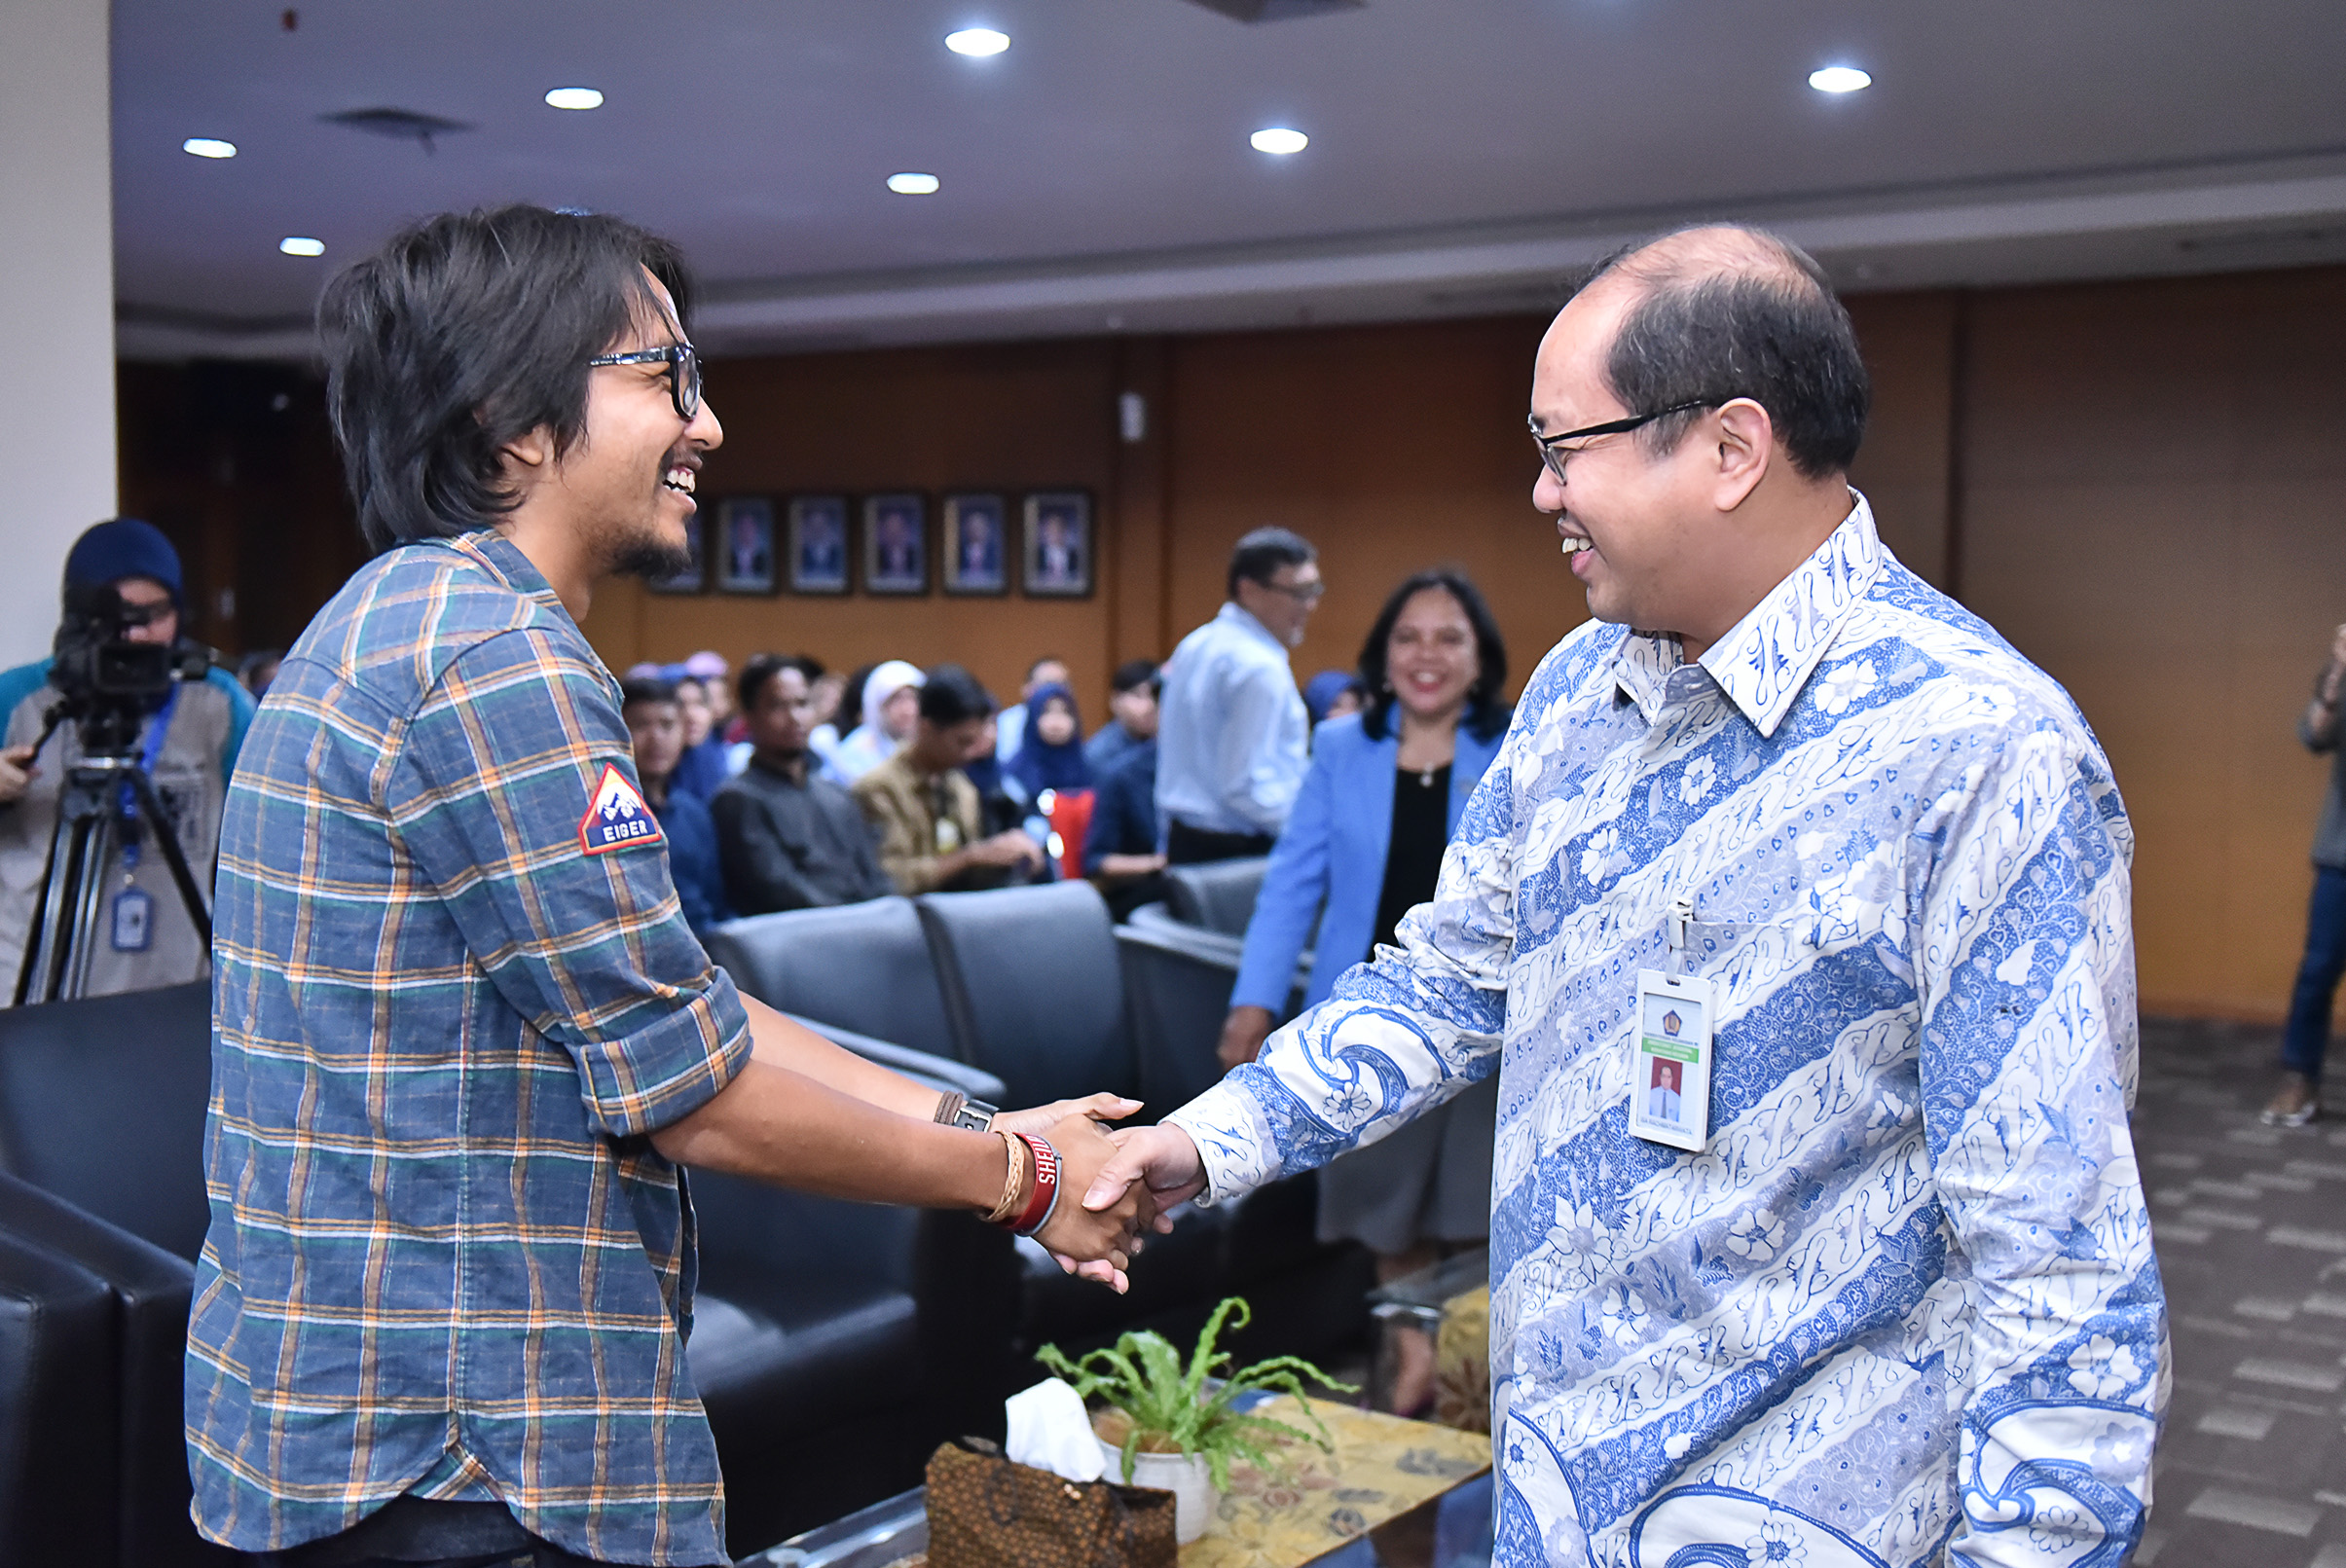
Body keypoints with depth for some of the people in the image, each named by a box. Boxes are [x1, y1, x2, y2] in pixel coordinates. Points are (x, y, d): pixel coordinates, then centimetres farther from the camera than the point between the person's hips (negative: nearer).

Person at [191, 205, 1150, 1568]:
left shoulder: (414, 619, 12)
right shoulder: (494, 657, -21)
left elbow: (676, 1001, 11)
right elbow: (686, 1087, -20)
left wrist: (980, 1125, 7)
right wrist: (1014, 1177, -6)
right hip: (452, 1457, -10)